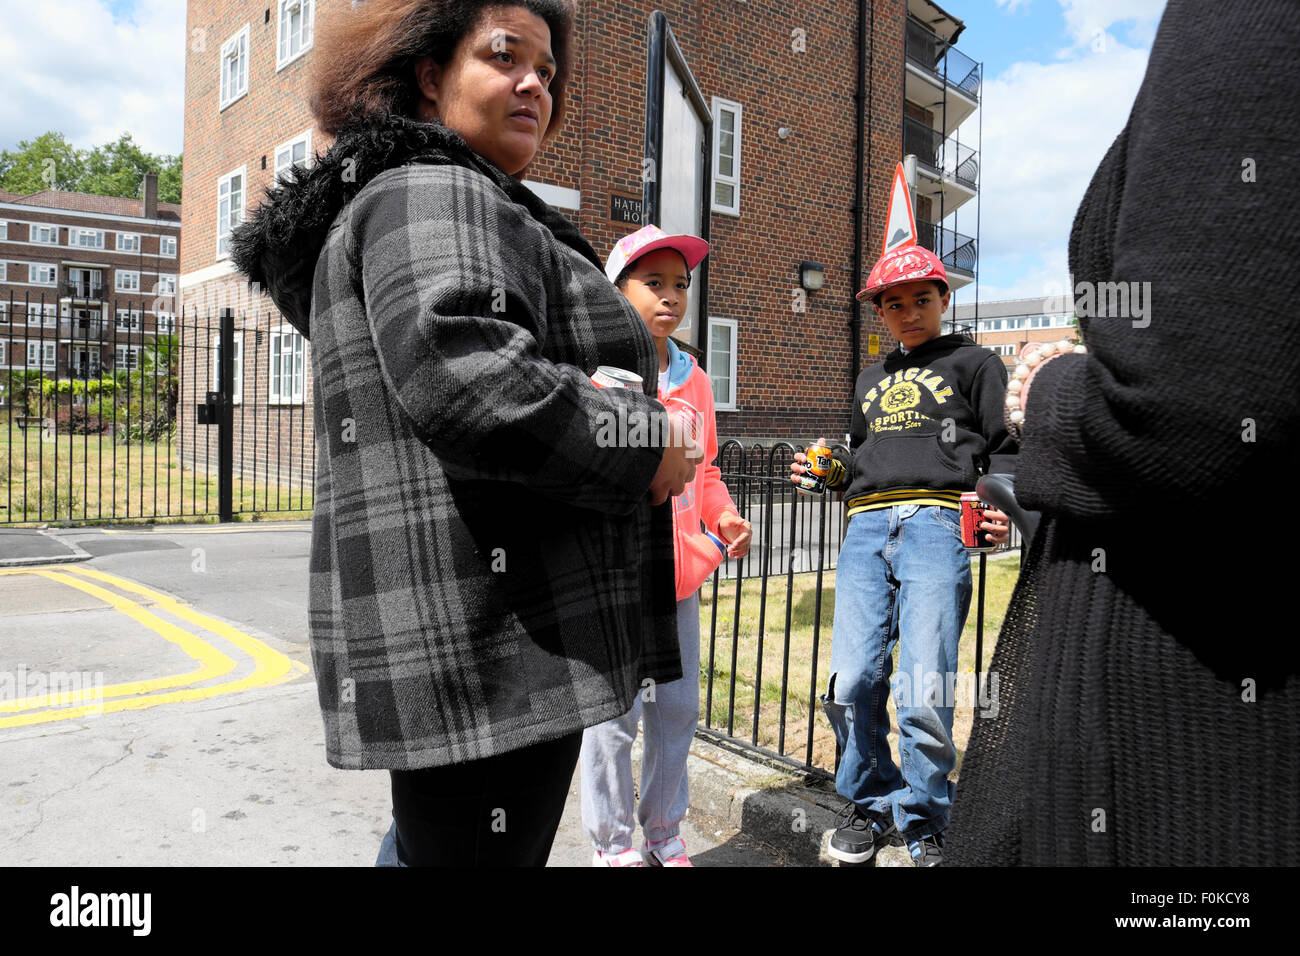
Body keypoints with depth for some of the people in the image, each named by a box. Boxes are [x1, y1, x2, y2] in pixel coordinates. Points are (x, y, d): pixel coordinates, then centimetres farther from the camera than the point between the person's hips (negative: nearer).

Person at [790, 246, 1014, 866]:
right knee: (852, 682, -5)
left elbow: (1004, 451, 8)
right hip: (866, 528, 4)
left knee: (922, 692, -10)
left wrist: (997, 507, -11)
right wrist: (832, 474, 14)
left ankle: (923, 823, 10)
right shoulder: (871, 380, 29)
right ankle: (870, 806, 16)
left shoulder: (974, 363, 15)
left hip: (936, 523, -4)